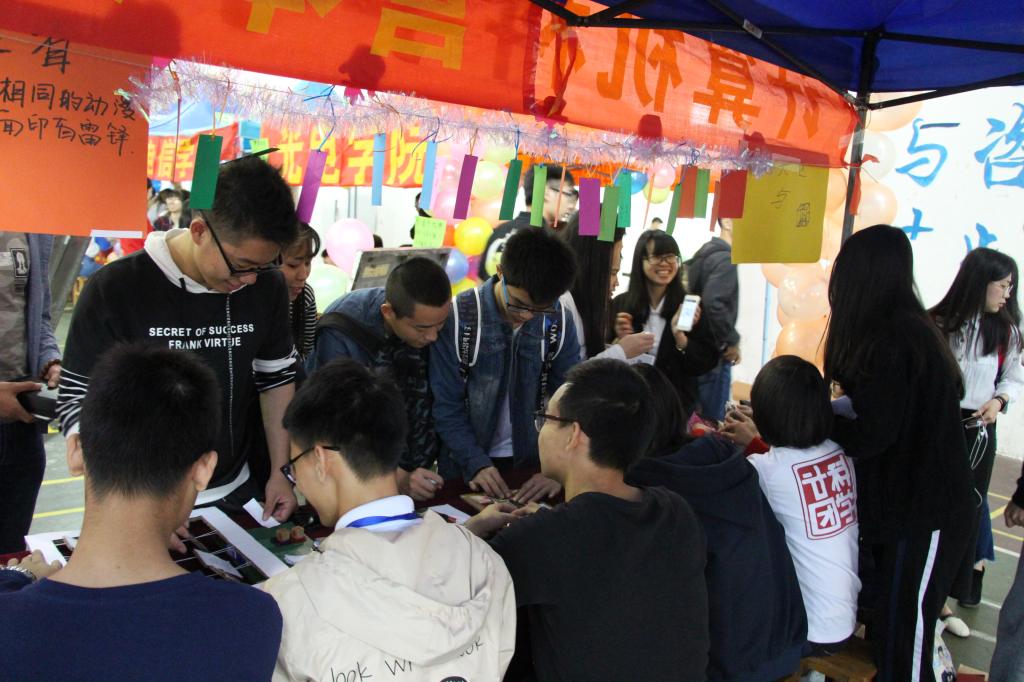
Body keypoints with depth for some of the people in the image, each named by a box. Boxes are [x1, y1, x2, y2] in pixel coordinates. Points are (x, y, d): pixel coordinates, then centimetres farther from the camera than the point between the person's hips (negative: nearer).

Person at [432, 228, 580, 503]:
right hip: (465, 466, -1)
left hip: (532, 465, 1)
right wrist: (476, 464, -21)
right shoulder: (457, 318, -14)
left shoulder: (560, 323, -6)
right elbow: (446, 405, -11)